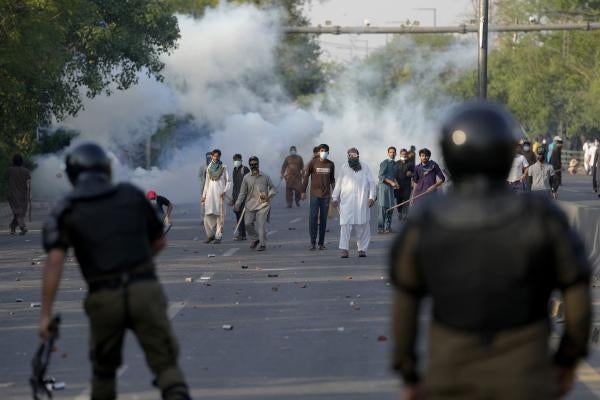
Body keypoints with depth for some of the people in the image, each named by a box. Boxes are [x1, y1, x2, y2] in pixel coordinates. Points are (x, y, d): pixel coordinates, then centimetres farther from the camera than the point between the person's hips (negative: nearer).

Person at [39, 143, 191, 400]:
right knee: (165, 364, 1)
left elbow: (54, 262, -8)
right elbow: (159, 242, 22)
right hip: (145, 290, 0)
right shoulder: (132, 195, 13)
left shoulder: (66, 211, 6)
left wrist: (45, 314, -9)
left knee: (104, 367, 24)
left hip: (104, 299, 0)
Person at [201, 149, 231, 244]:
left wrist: (225, 191, -13)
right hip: (210, 193, 3)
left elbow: (228, 182, 2)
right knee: (208, 215, -3)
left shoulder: (223, 167, 2)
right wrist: (204, 195, 15)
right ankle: (210, 235, 10)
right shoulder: (209, 168, 12)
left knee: (220, 215, -5)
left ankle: (218, 236, -2)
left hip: (220, 193, -3)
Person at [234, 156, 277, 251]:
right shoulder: (246, 178, 7)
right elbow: (242, 193, 11)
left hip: (262, 204, -3)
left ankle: (262, 244, -5)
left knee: (261, 224, -11)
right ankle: (255, 239, 23)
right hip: (250, 204, 3)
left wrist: (268, 196, -10)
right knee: (248, 223, -1)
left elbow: (273, 189, 10)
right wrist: (237, 204, 2)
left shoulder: (265, 177, 4)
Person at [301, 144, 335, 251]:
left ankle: (321, 243, 10)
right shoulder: (313, 163, -3)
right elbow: (306, 177, 1)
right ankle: (313, 242, -2)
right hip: (315, 194, -3)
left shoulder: (331, 165, 6)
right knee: (313, 217, -7)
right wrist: (303, 191, -3)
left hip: (326, 195, 3)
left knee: (323, 219, 5)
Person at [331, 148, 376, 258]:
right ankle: (344, 249, -8)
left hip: (362, 202, 0)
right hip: (347, 201, 0)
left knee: (362, 226, 2)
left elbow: (372, 183, 7)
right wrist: (335, 198, 15)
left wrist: (372, 197, -3)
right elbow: (338, 183, 16)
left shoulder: (365, 167, 8)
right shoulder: (344, 168, 9)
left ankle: (362, 249, 10)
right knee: (345, 225, -9)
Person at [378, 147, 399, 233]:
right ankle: (380, 228, -8)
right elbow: (381, 176, -14)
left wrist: (396, 183, 6)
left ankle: (388, 227, 12)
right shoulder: (384, 163, -7)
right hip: (383, 186, -8)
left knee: (391, 207, 6)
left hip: (391, 188, 8)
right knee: (383, 207, -10)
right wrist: (391, 182, -20)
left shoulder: (394, 164, 17)